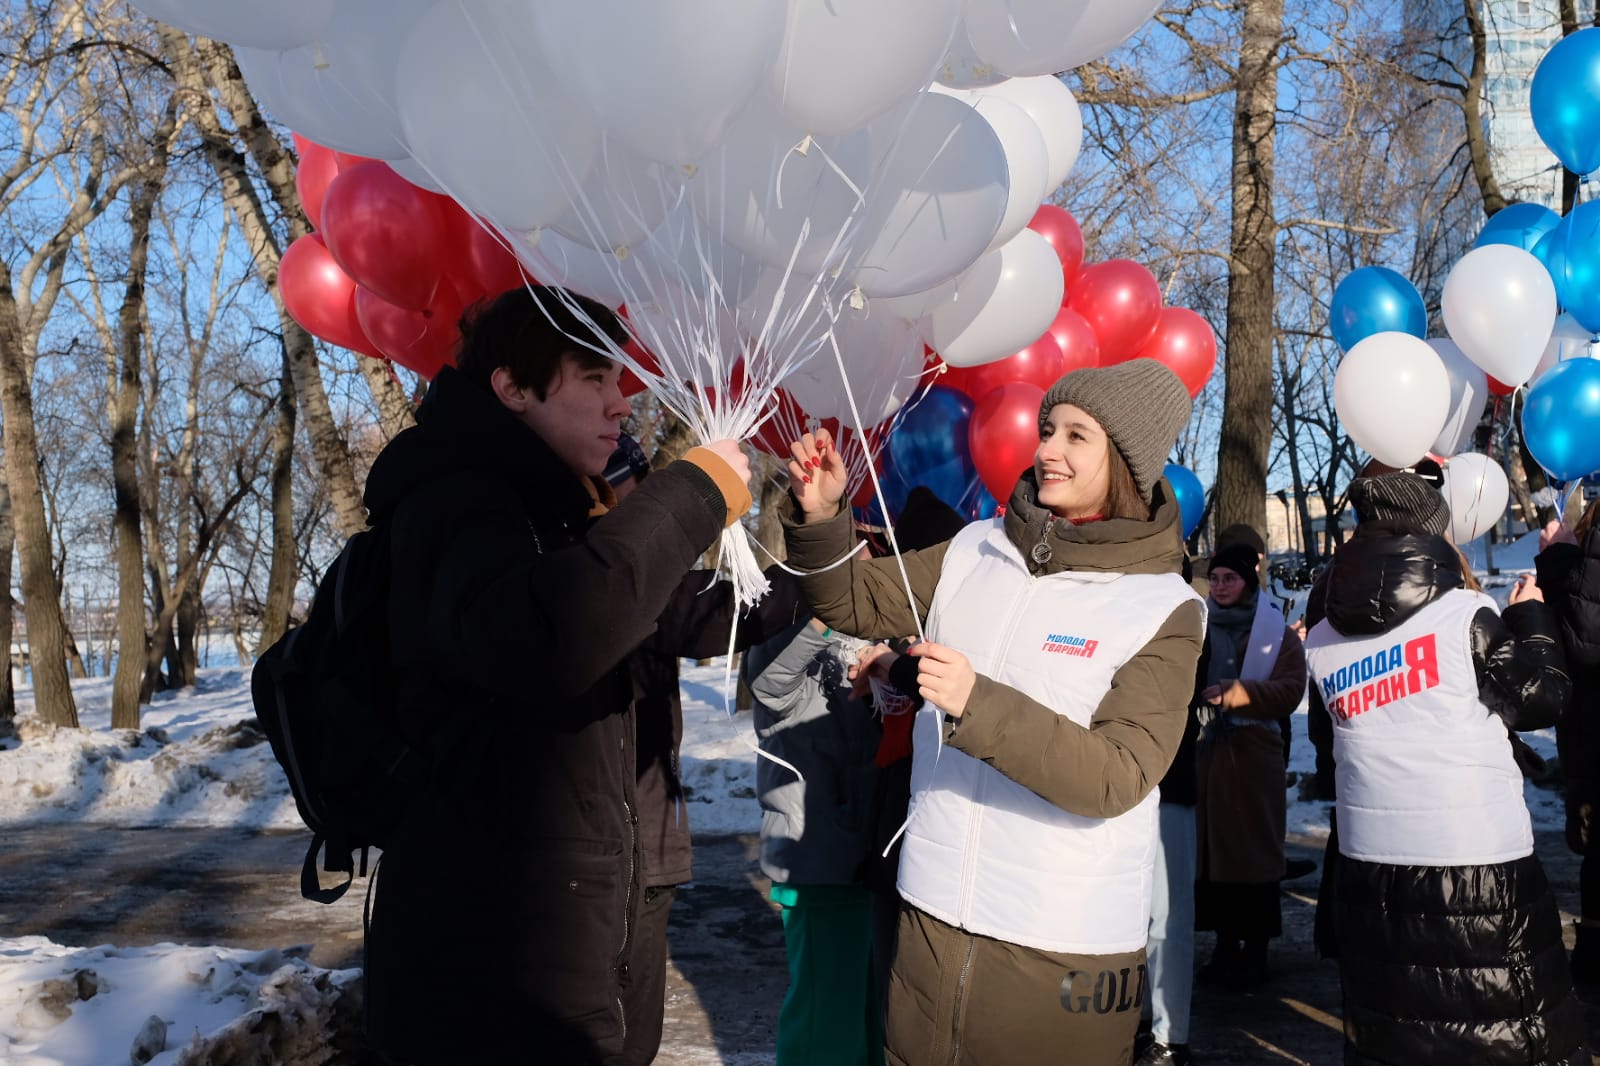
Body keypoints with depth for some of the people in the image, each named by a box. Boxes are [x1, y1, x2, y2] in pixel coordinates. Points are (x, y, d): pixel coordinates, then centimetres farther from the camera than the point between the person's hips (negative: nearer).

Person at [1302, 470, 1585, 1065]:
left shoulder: (1321, 642, 3)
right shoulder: (1464, 614, -10)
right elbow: (1544, 699, -2)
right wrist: (1530, 616, 14)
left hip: (1370, 863, 5)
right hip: (1479, 862, -4)